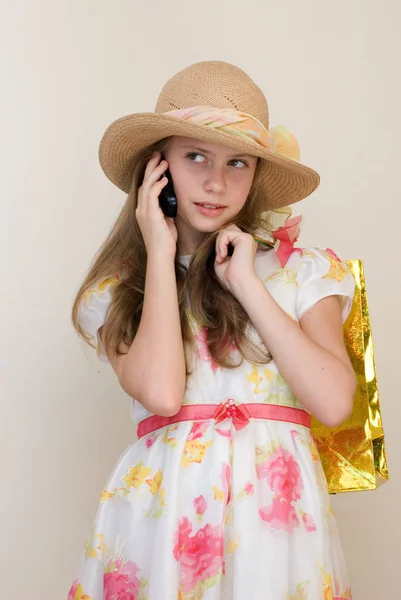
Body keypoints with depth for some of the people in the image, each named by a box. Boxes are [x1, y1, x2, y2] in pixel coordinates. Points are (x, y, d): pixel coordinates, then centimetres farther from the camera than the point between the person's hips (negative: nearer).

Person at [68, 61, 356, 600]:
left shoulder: (304, 272, 3)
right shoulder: (117, 290, 4)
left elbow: (335, 403, -11)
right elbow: (160, 393, -15)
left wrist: (247, 284, -9)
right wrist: (161, 255, -6)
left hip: (275, 508, 1)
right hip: (165, 506, 0)